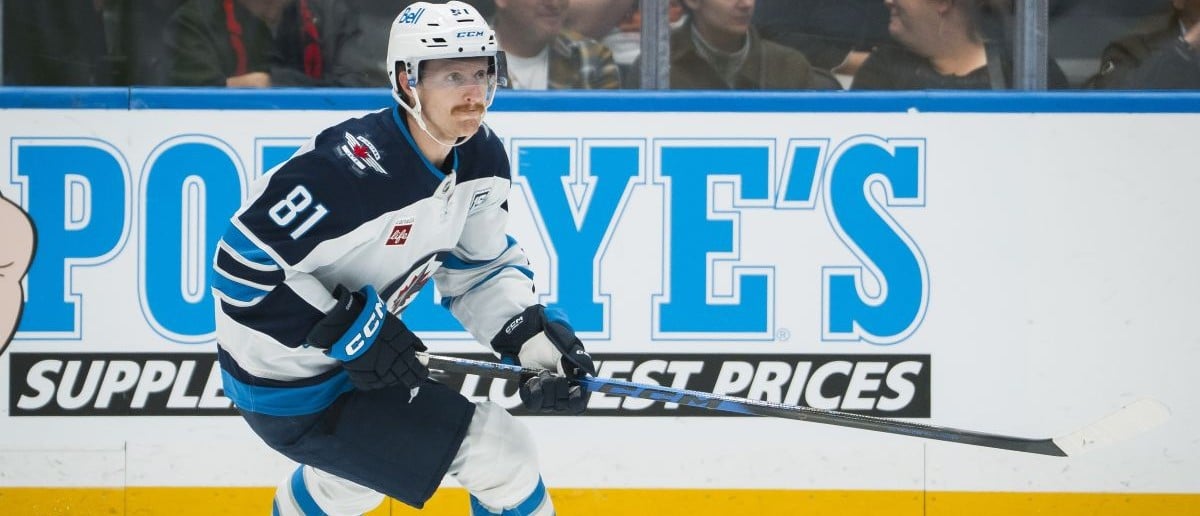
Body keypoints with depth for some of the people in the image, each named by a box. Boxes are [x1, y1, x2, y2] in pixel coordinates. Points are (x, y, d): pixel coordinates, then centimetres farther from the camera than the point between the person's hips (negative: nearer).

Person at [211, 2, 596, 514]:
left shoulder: (481, 159, -5)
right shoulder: (352, 169, -32)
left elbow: (479, 269, 7)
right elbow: (242, 264, -29)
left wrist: (535, 336, -10)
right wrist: (354, 332, -27)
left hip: (350, 355, 9)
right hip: (290, 393, -9)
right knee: (500, 453, -12)